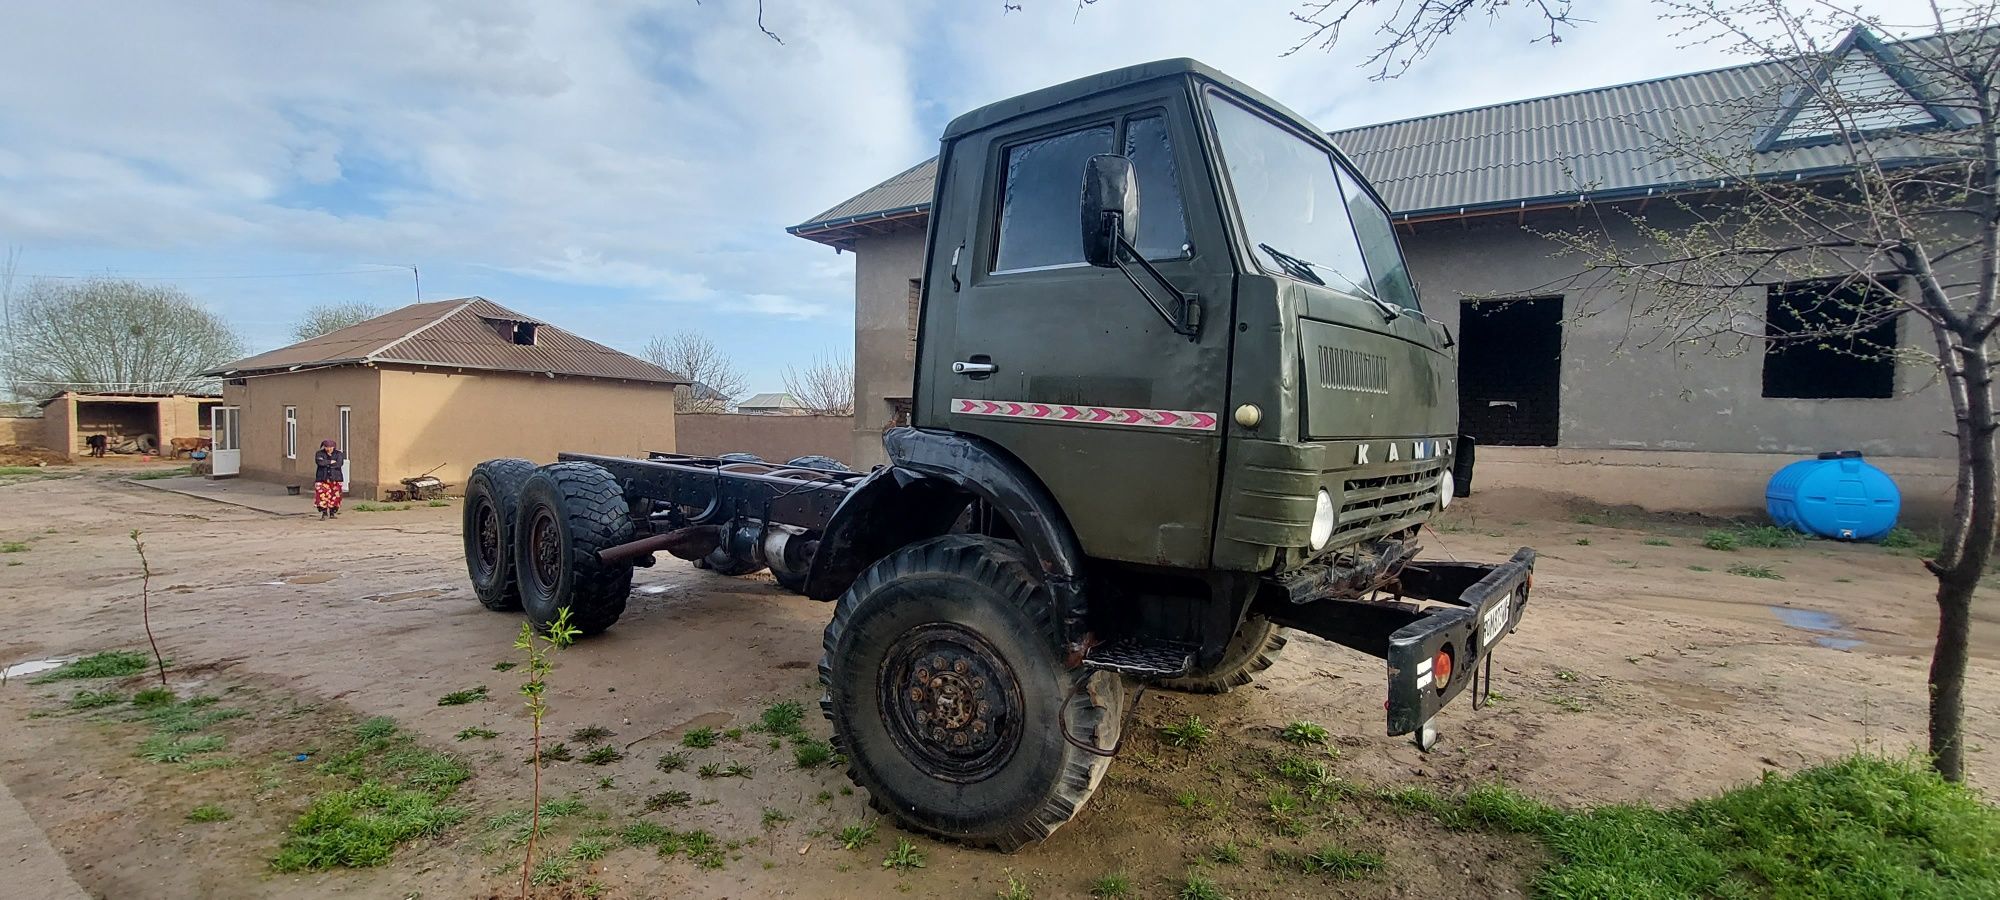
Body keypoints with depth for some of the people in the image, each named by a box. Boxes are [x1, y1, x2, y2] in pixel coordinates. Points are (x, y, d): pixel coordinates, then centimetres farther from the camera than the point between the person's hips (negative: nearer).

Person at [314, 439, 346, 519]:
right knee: (322, 495, -11)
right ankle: (324, 513, -2)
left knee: (334, 496, 2)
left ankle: (332, 513, 14)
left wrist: (326, 463, -9)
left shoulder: (339, 454, 4)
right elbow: (319, 462, -15)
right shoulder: (319, 453, 5)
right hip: (322, 478, 0)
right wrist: (330, 462, -11)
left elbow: (339, 464, -13)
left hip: (335, 478, 0)